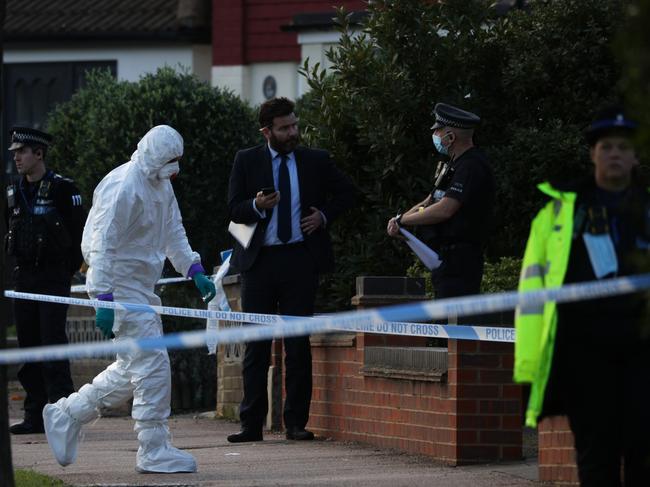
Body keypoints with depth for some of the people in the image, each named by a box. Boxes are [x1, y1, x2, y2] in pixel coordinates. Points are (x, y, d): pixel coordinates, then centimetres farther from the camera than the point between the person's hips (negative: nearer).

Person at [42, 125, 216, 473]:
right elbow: (102, 246, -23)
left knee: (134, 367, 14)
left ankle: (66, 415, 25)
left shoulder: (161, 185, 12)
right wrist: (104, 299, -27)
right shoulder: (123, 188, -19)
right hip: (119, 285, -10)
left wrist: (194, 271, 13)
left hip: (140, 287, 10)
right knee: (152, 364, -11)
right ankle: (154, 451, -6)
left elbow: (174, 233, 25)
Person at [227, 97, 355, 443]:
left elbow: (346, 192, 19)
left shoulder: (315, 161, 7)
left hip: (300, 259, 0)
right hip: (259, 259, 0)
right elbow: (234, 209, 2)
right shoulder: (247, 161, 5)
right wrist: (257, 205, -18)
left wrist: (324, 216, 2)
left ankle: (296, 423, 5)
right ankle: (252, 423, 2)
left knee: (298, 343, 1)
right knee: (256, 344, 0)